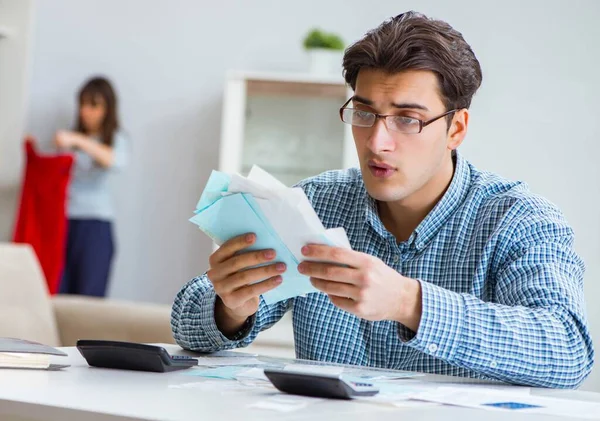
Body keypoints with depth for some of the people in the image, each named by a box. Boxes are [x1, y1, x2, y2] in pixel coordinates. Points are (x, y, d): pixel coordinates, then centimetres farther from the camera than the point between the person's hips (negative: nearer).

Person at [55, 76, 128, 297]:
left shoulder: (115, 139, 4)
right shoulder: (72, 138, 16)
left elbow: (115, 160, -18)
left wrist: (78, 141, -27)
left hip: (95, 224, -3)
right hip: (65, 220, 3)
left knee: (88, 297, -6)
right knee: (58, 294, -4)